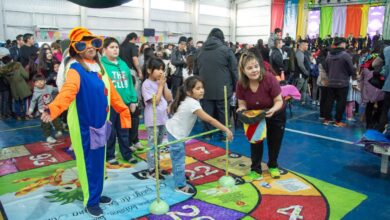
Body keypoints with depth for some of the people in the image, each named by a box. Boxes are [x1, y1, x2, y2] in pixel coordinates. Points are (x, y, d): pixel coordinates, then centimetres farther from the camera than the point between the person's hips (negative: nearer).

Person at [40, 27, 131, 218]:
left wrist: (123, 110, 21)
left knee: (99, 161, 17)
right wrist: (53, 108, -53)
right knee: (89, 162, 4)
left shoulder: (99, 68, 8)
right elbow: (68, 90, -35)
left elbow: (111, 92, 15)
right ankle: (91, 201, 20)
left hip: (100, 122, 7)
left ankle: (97, 194, 34)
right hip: (83, 124, -7)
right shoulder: (76, 70, -16)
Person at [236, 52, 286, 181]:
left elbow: (279, 101, -27)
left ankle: (273, 166, 37)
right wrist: (242, 108, -38)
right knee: (255, 141, 1)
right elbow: (242, 103, -14)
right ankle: (256, 170, 16)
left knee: (274, 142, 13)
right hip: (254, 116, 2)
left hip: (275, 115, -1)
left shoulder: (269, 79, -34)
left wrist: (273, 109, -48)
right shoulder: (241, 84, -25)